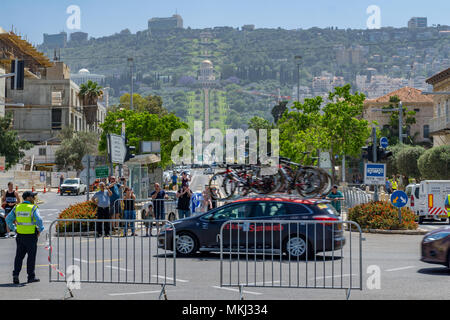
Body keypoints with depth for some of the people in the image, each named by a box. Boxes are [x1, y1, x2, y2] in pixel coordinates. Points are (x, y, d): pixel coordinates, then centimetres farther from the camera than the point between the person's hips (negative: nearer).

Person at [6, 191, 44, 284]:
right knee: (31, 256, 5)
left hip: (20, 235, 5)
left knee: (19, 256, 12)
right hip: (31, 236, -5)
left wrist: (14, 229, 10)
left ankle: (16, 274, 1)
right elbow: (39, 220, -23)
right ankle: (31, 277, 11)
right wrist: (40, 230, -8)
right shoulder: (33, 208, -11)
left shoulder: (17, 207, 5)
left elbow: (8, 219, 5)